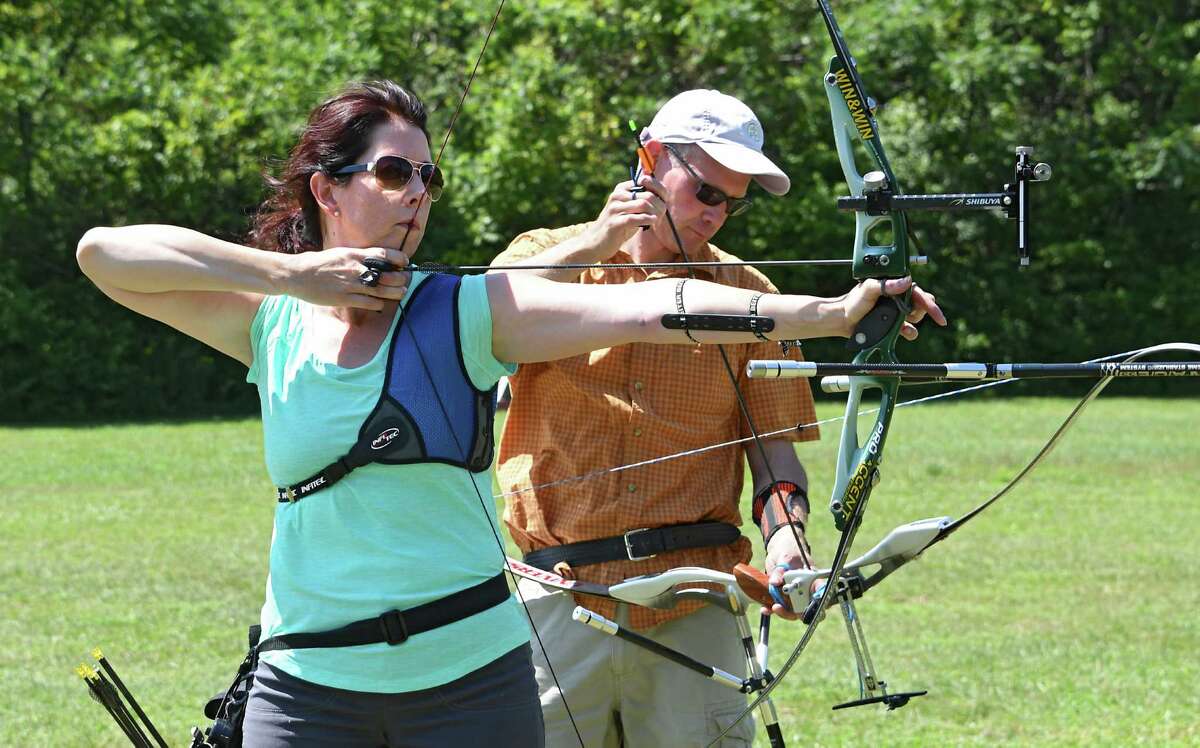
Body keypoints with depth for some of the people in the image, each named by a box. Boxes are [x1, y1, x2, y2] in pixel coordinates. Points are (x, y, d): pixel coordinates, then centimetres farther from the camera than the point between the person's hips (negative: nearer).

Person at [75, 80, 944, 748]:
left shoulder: (465, 311, -1)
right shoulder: (270, 323, 5)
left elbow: (644, 309, -12)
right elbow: (104, 252, 0)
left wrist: (828, 312, -23)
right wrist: (283, 271, -8)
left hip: (472, 676, -1)